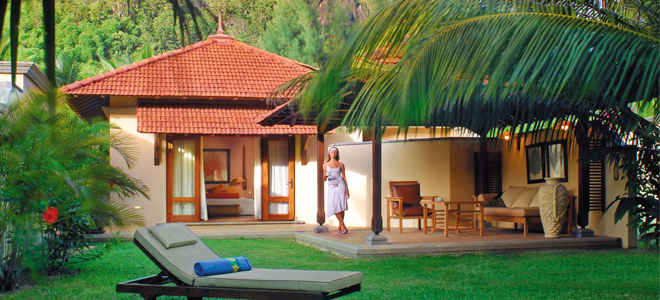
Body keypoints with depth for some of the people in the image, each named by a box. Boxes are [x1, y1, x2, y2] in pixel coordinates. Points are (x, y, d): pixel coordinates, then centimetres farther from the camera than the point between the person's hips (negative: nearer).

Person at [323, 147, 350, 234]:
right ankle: (344, 227, -9)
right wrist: (325, 177, -15)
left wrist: (347, 190, 5)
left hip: (340, 185, 0)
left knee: (341, 207, -6)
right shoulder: (325, 164, 9)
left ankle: (340, 227, 3)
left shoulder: (341, 165, 8)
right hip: (331, 187, 0)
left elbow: (344, 177, 9)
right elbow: (324, 179, 10)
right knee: (334, 207, -13)